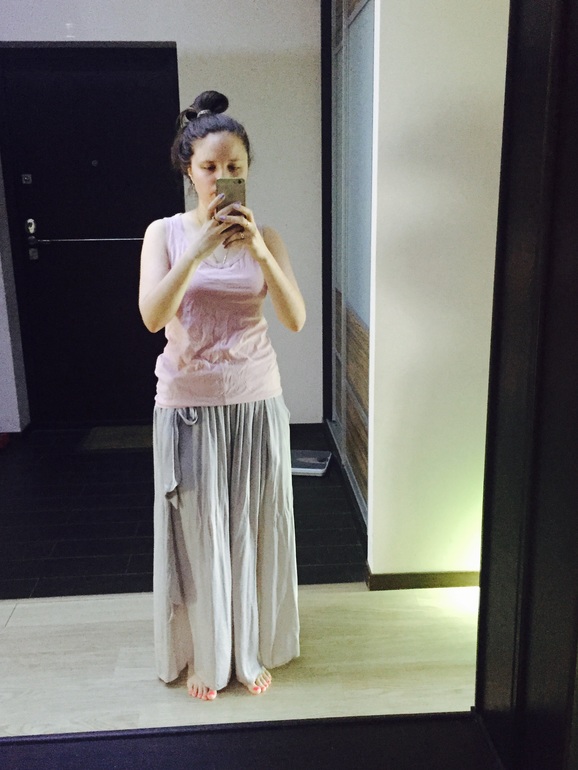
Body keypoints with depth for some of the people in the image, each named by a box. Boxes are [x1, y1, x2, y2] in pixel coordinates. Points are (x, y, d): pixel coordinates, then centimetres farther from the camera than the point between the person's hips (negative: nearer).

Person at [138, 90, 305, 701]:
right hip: (188, 405, -1)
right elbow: (152, 317, -16)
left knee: (254, 530, 12)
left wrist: (258, 251, -21)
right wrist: (200, 248, -23)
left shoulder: (264, 237, 1)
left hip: (255, 403, 1)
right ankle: (203, 655, 33)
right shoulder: (165, 233, -2)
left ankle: (252, 650, 34)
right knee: (197, 533, 10)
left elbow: (296, 320, -9)